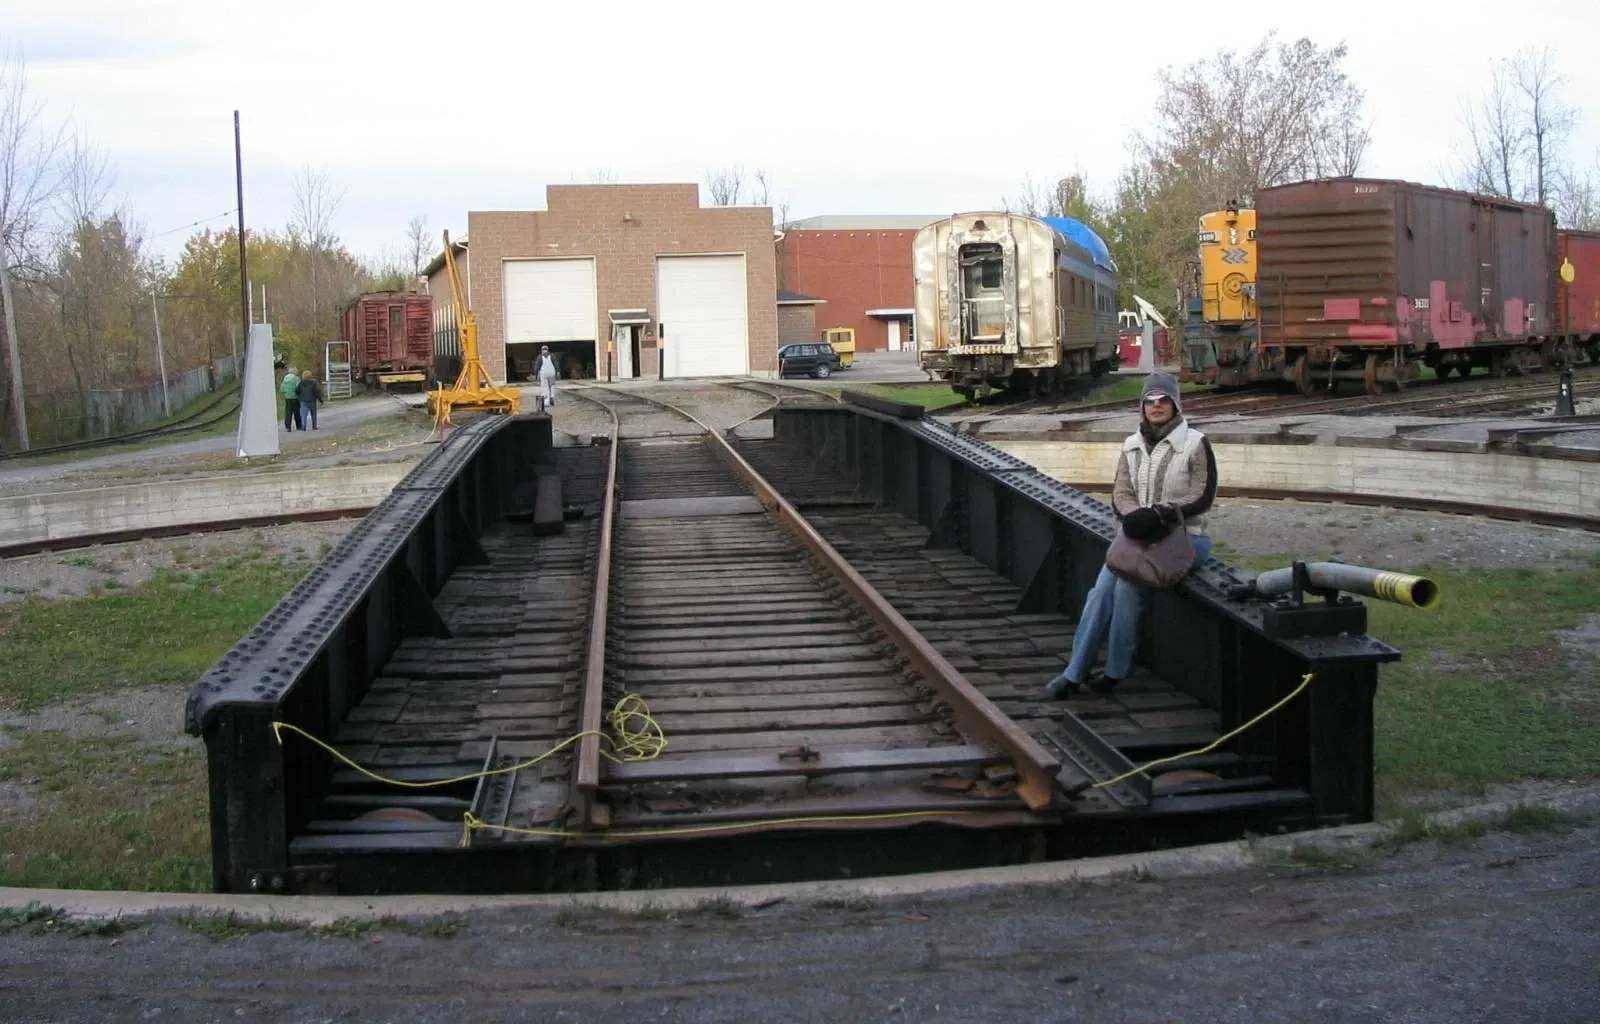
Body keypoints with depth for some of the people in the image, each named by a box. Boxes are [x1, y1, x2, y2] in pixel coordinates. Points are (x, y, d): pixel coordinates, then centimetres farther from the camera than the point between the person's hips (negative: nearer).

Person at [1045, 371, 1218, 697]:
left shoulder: (1195, 444, -3)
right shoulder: (1132, 446, 13)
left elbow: (1203, 496, -8)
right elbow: (1121, 493, 7)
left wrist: (1164, 514, -21)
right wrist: (1133, 516, -16)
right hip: (1139, 536, 5)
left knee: (1127, 586, -26)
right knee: (1101, 590, -16)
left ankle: (1116, 671, -12)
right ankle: (1074, 673, -12)